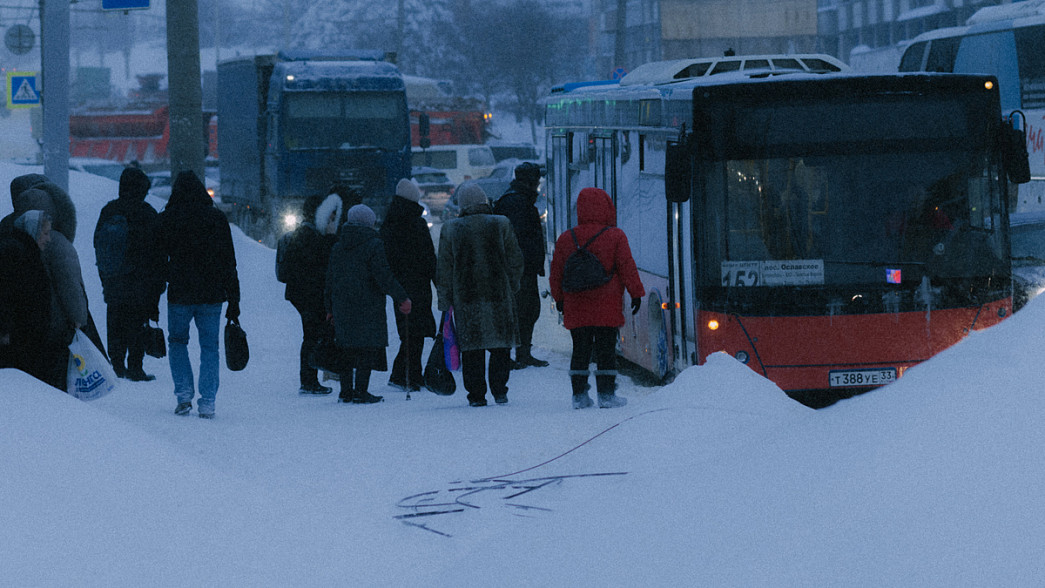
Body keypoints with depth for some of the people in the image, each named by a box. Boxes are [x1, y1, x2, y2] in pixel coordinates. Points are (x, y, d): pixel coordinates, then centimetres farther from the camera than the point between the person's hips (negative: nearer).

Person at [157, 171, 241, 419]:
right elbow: (229, 262, 2)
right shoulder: (216, 219, 1)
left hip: (179, 294, -1)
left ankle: (184, 394, 5)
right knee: (209, 346, 7)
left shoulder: (167, 220, -2)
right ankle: (207, 403, 0)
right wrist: (234, 300, 6)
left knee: (177, 342, 17)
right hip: (212, 294, 1)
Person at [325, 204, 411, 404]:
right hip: (369, 308, -6)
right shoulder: (373, 245, -9)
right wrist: (402, 299, -8)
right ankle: (361, 392, -5)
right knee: (368, 349, -1)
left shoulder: (338, 247, 10)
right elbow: (383, 277, -15)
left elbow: (330, 280, 14)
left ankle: (346, 391, 13)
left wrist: (331, 309, 22)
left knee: (347, 349, 12)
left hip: (342, 305, 6)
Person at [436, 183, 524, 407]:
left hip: (465, 297, 0)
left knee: (471, 348, 4)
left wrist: (444, 301, 8)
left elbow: (444, 270, 3)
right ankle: (499, 391, 6)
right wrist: (512, 287, 16)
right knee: (501, 346, 9)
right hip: (499, 296, 0)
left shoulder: (450, 230, 1)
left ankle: (476, 394, 3)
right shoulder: (501, 225, 1)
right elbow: (515, 260, 5)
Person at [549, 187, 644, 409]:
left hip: (576, 308, 3)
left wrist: (559, 298, 22)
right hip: (607, 306, -3)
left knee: (580, 350, 9)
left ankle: (579, 394, 8)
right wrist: (637, 294, 5)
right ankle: (606, 394, 1)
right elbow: (627, 268, -4)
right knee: (606, 350, 2)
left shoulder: (565, 239, 4)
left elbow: (556, 274, 10)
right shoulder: (615, 237, -6)